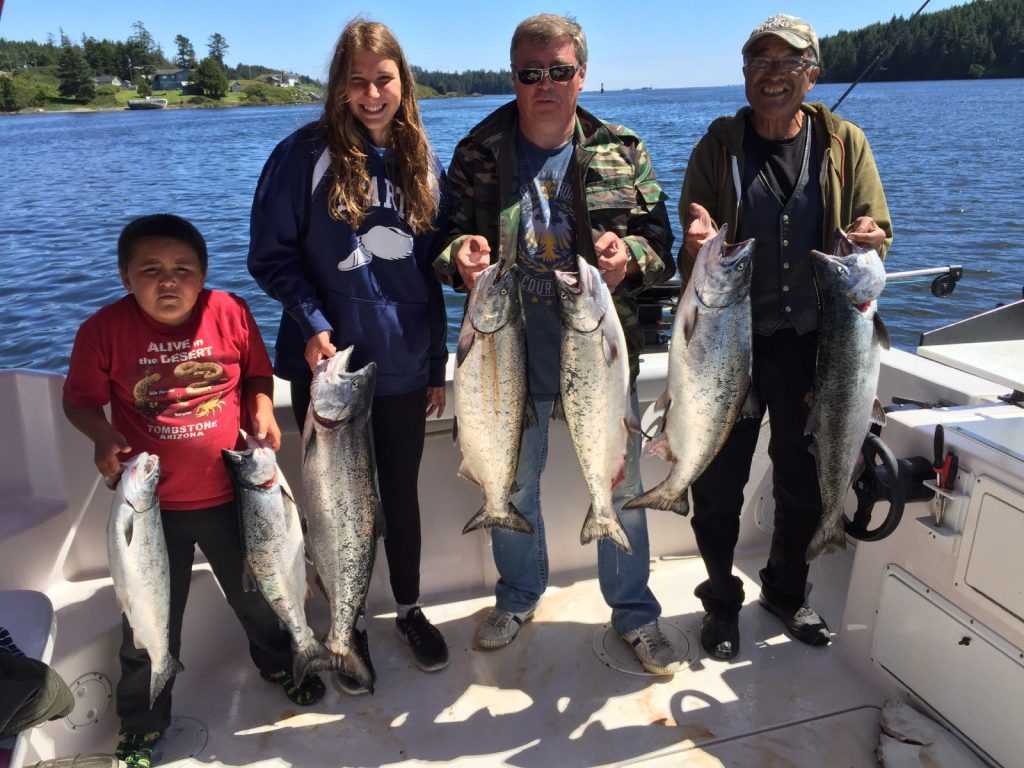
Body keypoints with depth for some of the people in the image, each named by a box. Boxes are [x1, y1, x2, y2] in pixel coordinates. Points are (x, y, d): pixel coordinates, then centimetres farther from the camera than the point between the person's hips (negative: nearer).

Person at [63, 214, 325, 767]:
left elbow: (257, 374, 4)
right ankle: (142, 722, 41)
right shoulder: (104, 330, -14)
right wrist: (102, 436, -20)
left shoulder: (231, 314, -11)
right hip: (151, 505, -1)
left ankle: (278, 661, 53)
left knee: (255, 591, 23)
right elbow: (80, 400, -1)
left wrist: (263, 410, -15)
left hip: (230, 493, 1)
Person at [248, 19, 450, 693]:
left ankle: (410, 610, 36)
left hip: (404, 366, 3)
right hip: (329, 364, -2)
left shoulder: (424, 163, 5)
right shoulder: (307, 155, -7)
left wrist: (437, 361, 9)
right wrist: (312, 325, -19)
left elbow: (432, 271, 9)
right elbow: (271, 255, -4)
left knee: (401, 492, 15)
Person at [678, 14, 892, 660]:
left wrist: (867, 243, -16)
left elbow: (878, 232, 8)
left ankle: (787, 590, 39)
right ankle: (722, 600, 29)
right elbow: (691, 251, 1)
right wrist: (698, 246, -23)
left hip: (813, 342, 2)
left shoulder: (845, 143, 3)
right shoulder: (719, 146, 0)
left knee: (805, 483, 15)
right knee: (717, 486, 6)